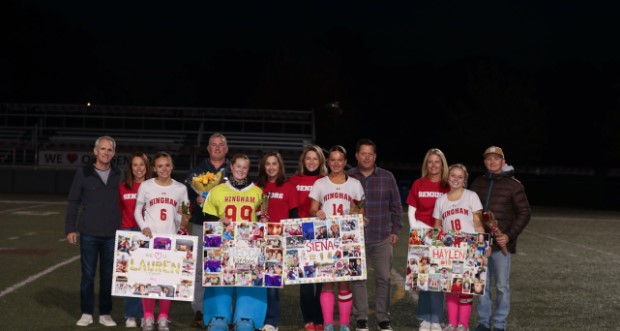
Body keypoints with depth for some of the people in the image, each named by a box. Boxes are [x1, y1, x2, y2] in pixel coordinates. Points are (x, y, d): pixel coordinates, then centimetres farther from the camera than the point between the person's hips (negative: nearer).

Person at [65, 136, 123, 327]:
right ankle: (86, 313, 16)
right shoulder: (83, 173, 1)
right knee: (88, 274, 6)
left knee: (108, 275, 6)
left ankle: (105, 314, 17)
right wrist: (70, 229, -1)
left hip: (112, 235, 1)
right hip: (88, 233, -1)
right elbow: (73, 202, 4)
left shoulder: (119, 175, 5)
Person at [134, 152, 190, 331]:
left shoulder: (181, 188, 5)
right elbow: (137, 211, 7)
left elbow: (183, 216, 10)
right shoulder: (145, 186, 1)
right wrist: (144, 227, -9)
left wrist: (184, 221, -12)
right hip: (150, 237, -1)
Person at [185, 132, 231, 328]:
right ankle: (198, 312, 4)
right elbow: (186, 192, 8)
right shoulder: (197, 170, 13)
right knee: (199, 269, -1)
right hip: (201, 225, 1)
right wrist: (196, 199, -11)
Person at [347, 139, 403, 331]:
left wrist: (395, 230, 5)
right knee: (357, 278, 2)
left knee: (384, 277, 4)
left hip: (382, 238, 1)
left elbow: (396, 207, 10)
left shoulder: (387, 177, 5)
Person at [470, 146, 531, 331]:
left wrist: (509, 236, -13)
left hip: (501, 244, -4)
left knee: (502, 285, 2)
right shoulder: (478, 183, 11)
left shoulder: (513, 185, -2)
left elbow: (524, 213, -3)